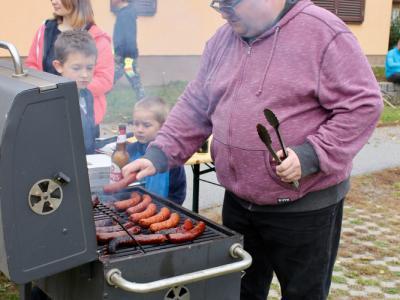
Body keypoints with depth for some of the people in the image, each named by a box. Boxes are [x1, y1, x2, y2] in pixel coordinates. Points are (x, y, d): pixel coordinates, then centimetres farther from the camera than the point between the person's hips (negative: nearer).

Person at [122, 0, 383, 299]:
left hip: (305, 205, -6)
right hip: (238, 202, 6)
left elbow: (363, 104, -15)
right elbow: (195, 107, 10)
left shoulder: (323, 33, -15)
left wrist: (311, 155, -25)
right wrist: (159, 154, -1)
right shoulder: (223, 39, 6)